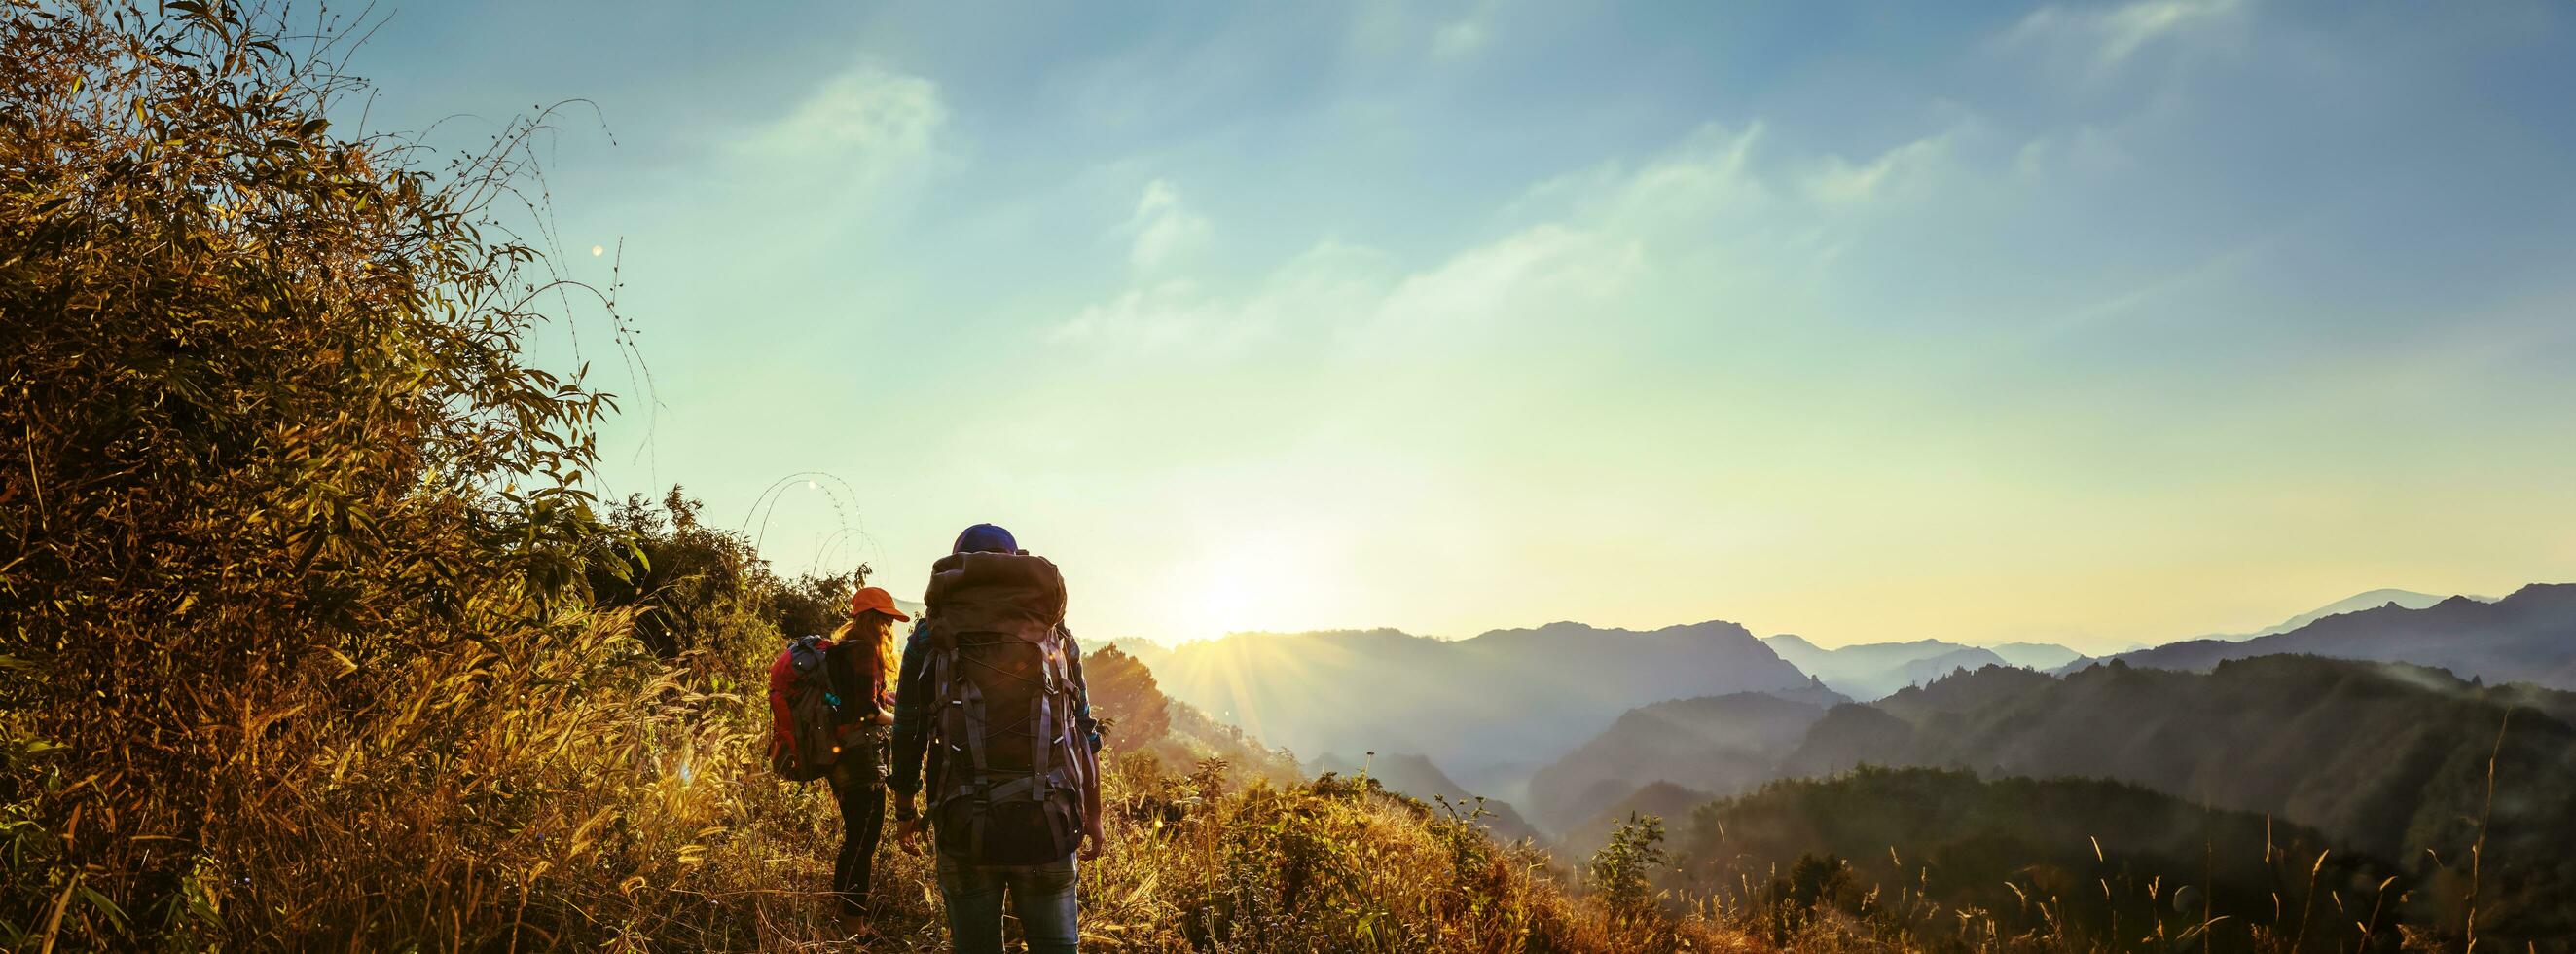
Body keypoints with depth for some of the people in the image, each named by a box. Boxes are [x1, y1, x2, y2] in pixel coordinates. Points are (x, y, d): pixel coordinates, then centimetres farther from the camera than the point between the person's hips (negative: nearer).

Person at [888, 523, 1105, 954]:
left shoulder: (930, 635, 6)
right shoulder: (1055, 631, 9)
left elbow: (907, 735, 6)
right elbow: (1084, 731, 10)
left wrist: (905, 813, 18)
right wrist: (1093, 814, 18)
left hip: (962, 823, 0)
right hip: (1047, 822, 1)